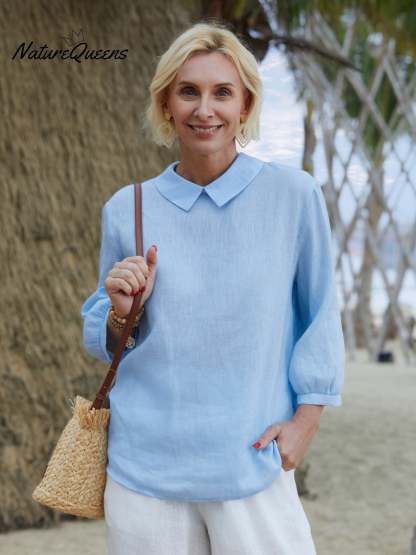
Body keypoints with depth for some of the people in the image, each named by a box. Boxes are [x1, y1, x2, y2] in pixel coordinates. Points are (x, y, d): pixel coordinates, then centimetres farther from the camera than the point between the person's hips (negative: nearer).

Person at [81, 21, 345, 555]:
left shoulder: (292, 194, -3)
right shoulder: (127, 209, 4)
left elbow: (320, 314, 4)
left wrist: (306, 419, -3)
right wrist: (120, 313, -7)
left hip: (253, 465, -2)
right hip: (145, 466, 2)